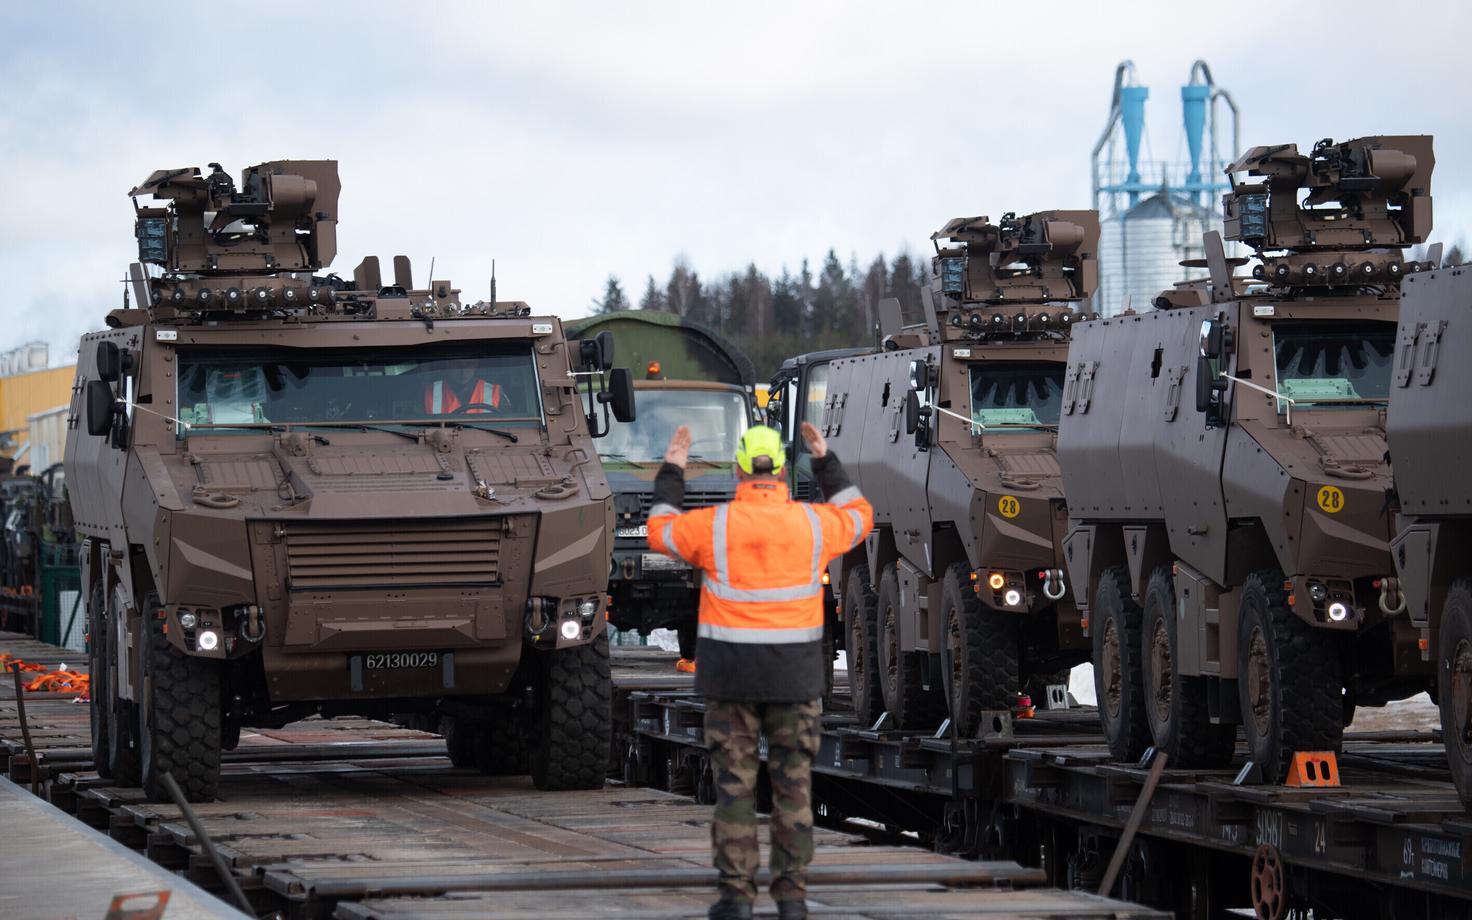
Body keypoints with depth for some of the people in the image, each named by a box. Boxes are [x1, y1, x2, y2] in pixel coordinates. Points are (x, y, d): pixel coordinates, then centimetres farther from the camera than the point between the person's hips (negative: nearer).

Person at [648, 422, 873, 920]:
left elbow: (661, 533, 12)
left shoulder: (714, 525, -9)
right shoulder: (811, 523, -5)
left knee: (735, 783, 4)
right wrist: (825, 461, 25)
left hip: (731, 672, -1)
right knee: (792, 784, 7)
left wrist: (671, 473, 21)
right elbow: (857, 518, 18)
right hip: (792, 673, 1)